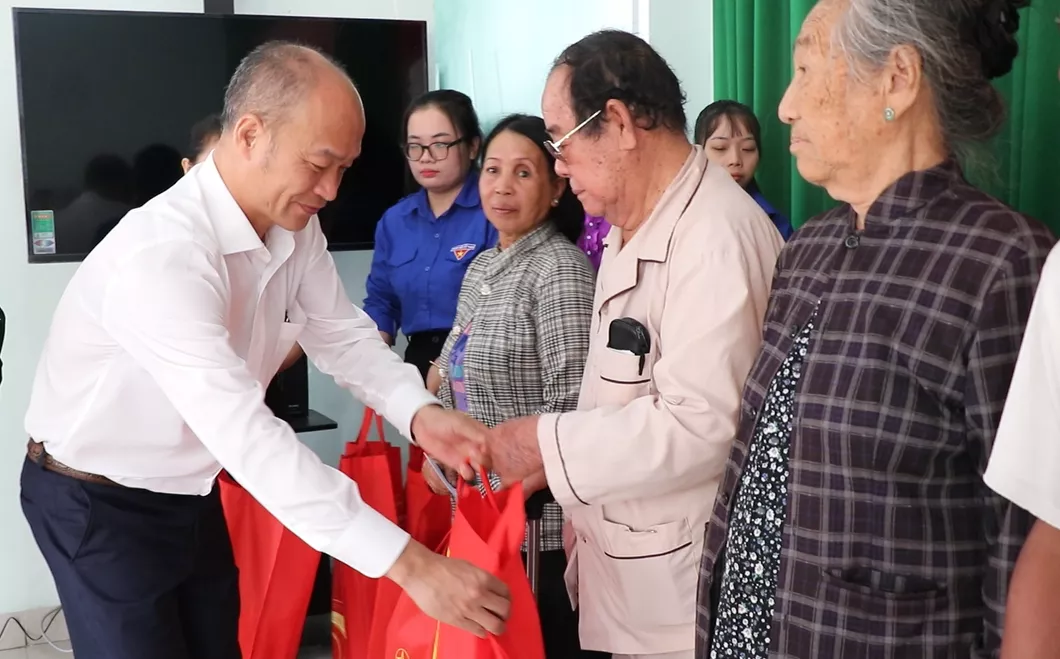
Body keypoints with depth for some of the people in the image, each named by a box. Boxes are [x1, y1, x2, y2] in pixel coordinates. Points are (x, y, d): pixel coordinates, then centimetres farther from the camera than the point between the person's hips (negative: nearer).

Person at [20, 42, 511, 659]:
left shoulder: (295, 226, -9)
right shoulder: (162, 254, -35)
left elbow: (344, 336, 0)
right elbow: (245, 436, -41)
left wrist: (419, 412, -23)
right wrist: (409, 563, -44)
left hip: (190, 493, 7)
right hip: (99, 504, -7)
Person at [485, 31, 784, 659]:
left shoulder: (717, 235, -22)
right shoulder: (633, 225, 11)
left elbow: (701, 424, -28)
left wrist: (547, 445, -19)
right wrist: (583, 504, 13)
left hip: (681, 580, -9)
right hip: (626, 561, 9)